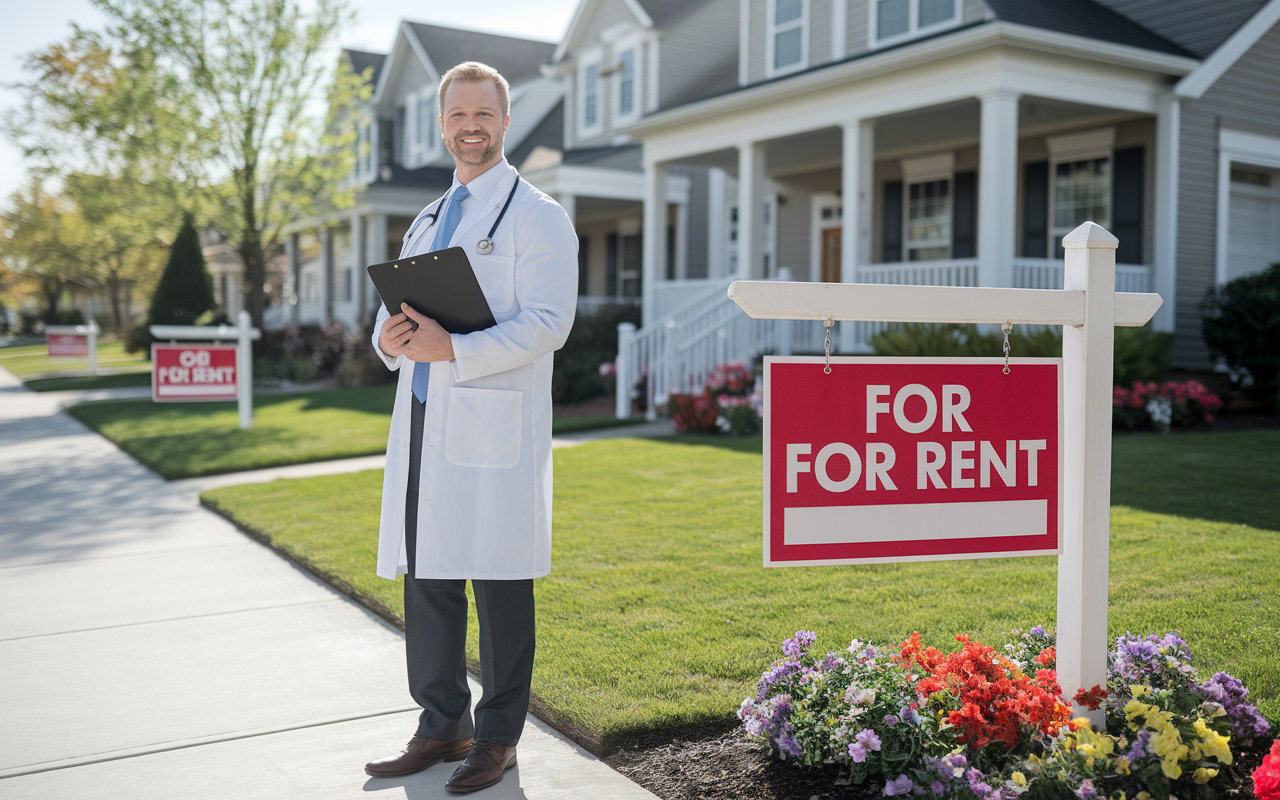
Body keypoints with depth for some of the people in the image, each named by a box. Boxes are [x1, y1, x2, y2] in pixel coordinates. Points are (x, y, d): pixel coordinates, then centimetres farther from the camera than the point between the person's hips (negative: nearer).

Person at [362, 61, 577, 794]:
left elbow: (547, 323, -12)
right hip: (424, 420, 7)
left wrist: (454, 349, -23)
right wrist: (390, 336, -4)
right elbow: (396, 307, 21)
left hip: (495, 423, -7)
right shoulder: (427, 223, 22)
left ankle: (499, 737, 12)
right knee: (427, 579, 10)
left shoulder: (537, 215, -1)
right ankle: (442, 726, 23)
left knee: (499, 582, -1)